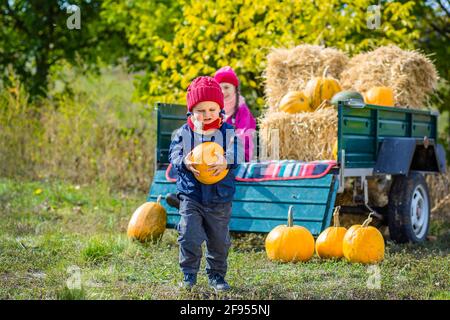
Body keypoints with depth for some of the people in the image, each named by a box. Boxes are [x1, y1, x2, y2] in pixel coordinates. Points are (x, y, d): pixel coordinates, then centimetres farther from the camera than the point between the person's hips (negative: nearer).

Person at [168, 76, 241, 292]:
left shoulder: (227, 132, -3)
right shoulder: (184, 133, -2)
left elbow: (236, 153, -14)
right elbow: (174, 153, -7)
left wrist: (226, 162, -35)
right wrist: (184, 163, -29)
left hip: (220, 196, 1)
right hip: (191, 195, -1)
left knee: (219, 240, 10)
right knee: (189, 236, -8)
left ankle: (216, 275, 27)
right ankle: (189, 275, 9)